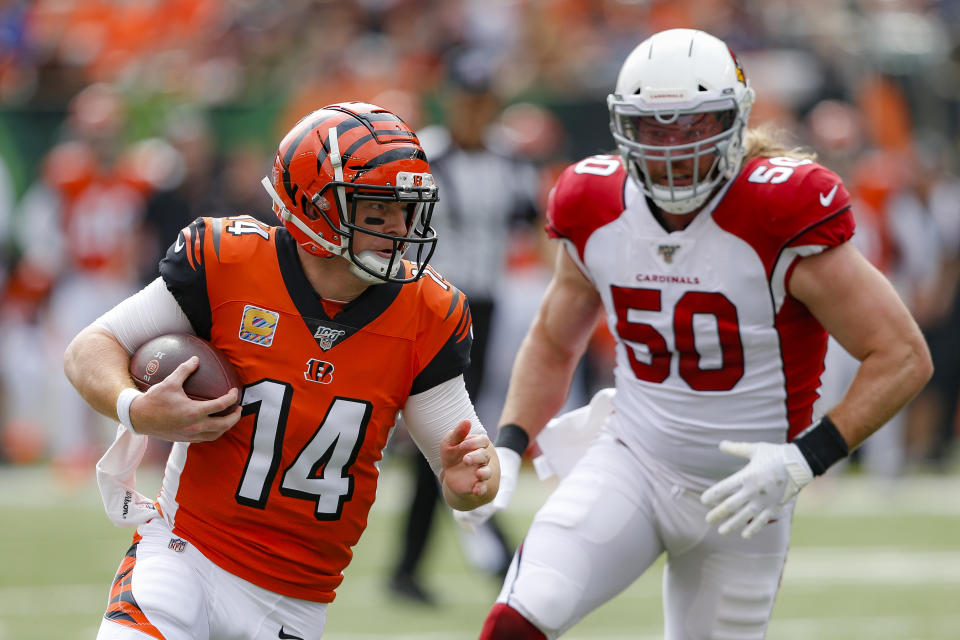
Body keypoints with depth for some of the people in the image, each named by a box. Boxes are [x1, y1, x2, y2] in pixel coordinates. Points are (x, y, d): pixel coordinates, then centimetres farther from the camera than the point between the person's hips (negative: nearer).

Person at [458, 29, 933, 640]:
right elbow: (554, 342, 15)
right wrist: (508, 449, 0)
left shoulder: (783, 219, -20)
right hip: (633, 465, 3)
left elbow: (904, 357, -18)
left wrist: (805, 459, -26)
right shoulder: (598, 212, -4)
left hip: (743, 492, -2)